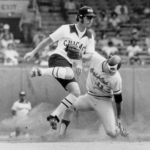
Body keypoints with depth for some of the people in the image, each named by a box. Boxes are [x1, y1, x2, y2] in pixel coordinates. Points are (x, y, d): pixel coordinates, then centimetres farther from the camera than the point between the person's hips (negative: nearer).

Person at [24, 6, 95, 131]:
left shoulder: (89, 37, 13)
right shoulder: (66, 29, -1)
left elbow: (90, 55, 5)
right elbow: (48, 40, 6)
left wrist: (80, 58, -18)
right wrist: (33, 52, 6)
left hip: (71, 65, 6)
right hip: (58, 58, -6)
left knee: (76, 93, -14)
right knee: (69, 73, -41)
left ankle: (54, 116, -9)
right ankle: (41, 71, -35)